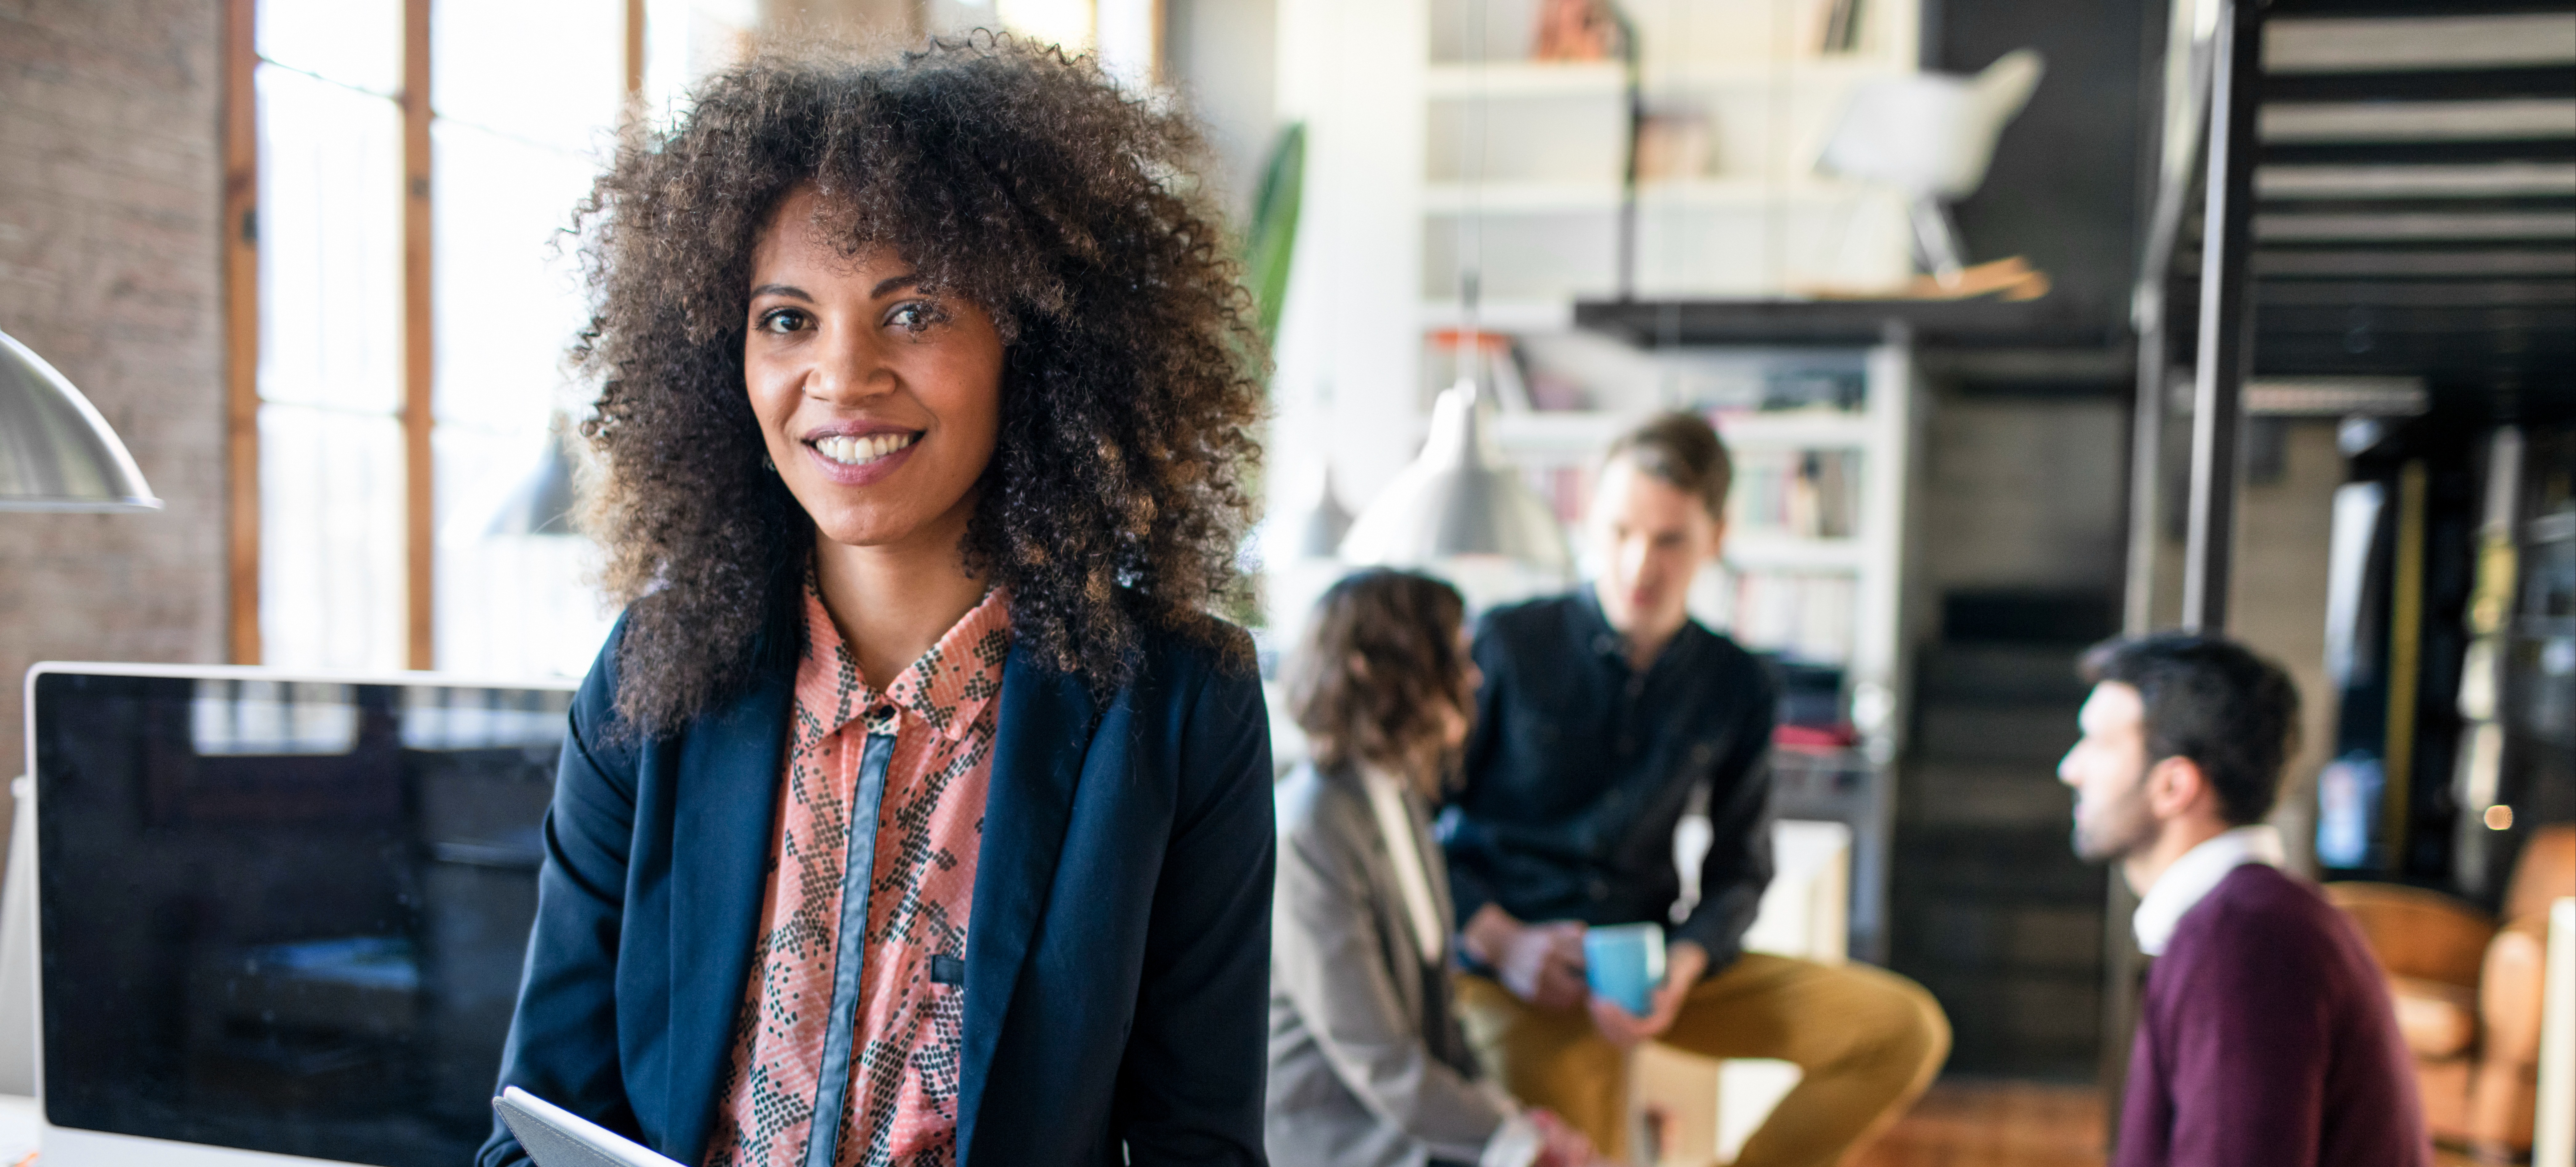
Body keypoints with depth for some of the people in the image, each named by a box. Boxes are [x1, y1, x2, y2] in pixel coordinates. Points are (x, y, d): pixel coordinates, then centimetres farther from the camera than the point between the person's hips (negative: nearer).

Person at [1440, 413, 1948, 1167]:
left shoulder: (1736, 688, 5)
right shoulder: (1506, 645, -6)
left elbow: (1740, 871, 11)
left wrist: (1687, 961, -10)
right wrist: (1500, 940, -16)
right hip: (1516, 971, -4)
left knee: (1904, 1031, -7)